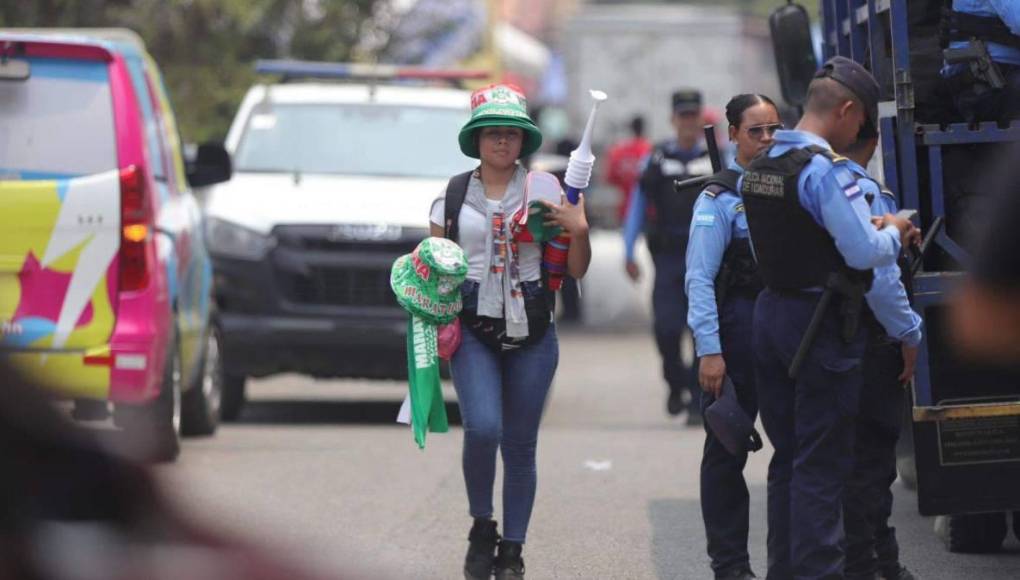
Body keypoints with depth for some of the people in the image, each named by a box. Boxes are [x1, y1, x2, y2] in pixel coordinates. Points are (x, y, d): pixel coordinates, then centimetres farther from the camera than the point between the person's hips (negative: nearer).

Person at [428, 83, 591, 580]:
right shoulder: (453, 195, 6)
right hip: (472, 331, -1)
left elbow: (576, 270, 7)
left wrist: (579, 230, -11)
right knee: (483, 428, -21)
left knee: (520, 445, 3)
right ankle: (481, 528, 1)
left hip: (531, 334, 1)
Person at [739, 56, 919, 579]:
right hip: (821, 323, -8)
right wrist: (892, 232, -1)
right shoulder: (825, 170, -18)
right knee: (823, 464, -3)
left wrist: (869, 228, 14)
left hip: (770, 315, 8)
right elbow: (865, 253, -22)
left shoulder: (758, 169, 10)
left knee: (788, 458, 15)